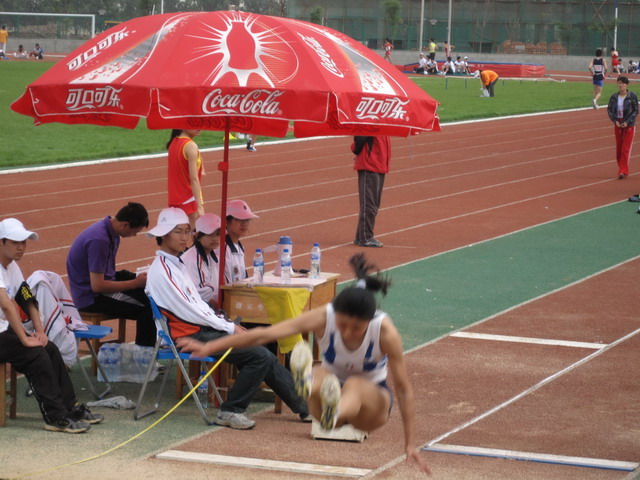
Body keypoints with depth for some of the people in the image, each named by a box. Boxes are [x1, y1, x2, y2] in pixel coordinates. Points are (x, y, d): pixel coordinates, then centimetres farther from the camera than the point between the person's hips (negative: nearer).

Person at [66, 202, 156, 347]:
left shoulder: (111, 231, 4)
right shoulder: (99, 240, -26)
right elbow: (97, 286, -25)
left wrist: (135, 278, 0)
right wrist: (134, 283, -17)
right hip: (90, 297, -10)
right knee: (148, 307, -19)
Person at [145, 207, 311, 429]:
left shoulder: (177, 264, 17)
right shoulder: (161, 271, -14)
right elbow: (187, 311, -17)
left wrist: (228, 324, 4)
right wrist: (229, 327, -11)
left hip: (203, 328, 9)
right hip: (190, 336, -9)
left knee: (264, 356, 3)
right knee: (260, 355, -17)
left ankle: (304, 406, 11)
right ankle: (230, 411, -8)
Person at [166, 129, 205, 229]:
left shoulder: (173, 142, 7)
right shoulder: (191, 146, -17)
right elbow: (194, 179, -21)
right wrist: (200, 206, -22)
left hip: (174, 200, 8)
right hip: (189, 200, -8)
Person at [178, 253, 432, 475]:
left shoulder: (385, 331, -25)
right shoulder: (322, 318, -22)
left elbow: (404, 389, -18)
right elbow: (263, 334, -25)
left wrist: (410, 445, -17)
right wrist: (208, 348, -28)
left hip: (373, 398, -2)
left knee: (354, 386, -39)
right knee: (320, 374, -34)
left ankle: (335, 413, -74)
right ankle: (308, 384, -71)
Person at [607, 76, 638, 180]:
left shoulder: (632, 96, -7)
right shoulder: (614, 97, 3)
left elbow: (635, 111, -5)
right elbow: (609, 110, 6)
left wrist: (627, 122, -14)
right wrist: (615, 120, -8)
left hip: (629, 125, -4)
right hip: (618, 125, 4)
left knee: (625, 149, -9)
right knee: (618, 149, 7)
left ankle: (623, 171, -10)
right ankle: (621, 169, 18)